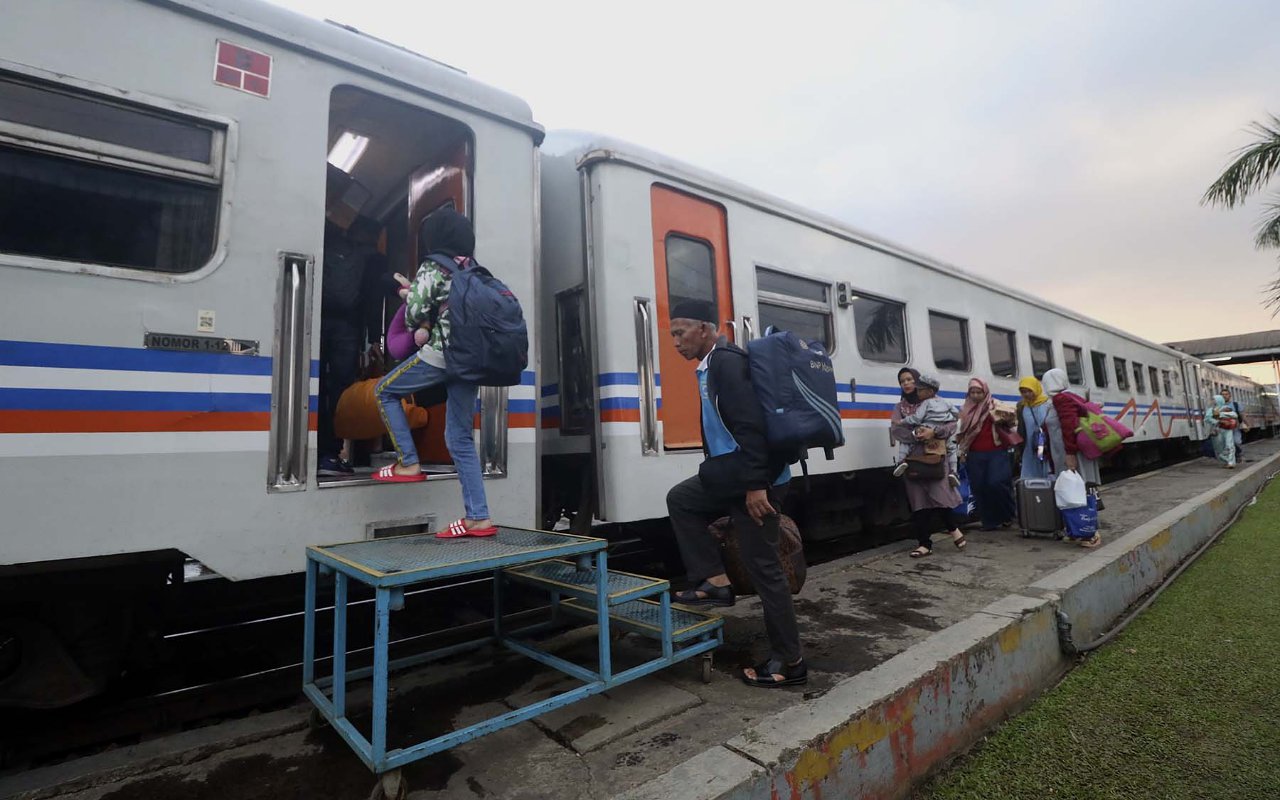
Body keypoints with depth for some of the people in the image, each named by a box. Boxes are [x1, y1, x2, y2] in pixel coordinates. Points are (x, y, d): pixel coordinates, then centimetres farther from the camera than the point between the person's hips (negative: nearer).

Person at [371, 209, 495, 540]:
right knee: (461, 439, 8)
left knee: (385, 391, 19)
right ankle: (479, 518, 5)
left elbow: (415, 316, -9)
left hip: (440, 354, -6)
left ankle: (408, 464, 12)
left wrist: (410, 297, 14)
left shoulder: (431, 268, -3)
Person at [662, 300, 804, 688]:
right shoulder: (712, 365, 16)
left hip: (756, 479, -10)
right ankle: (716, 582, 17)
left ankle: (790, 662, 14)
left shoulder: (726, 362, -15)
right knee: (680, 499, 19)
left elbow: (752, 426, -24)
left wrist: (756, 485, -25)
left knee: (763, 567, -1)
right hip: (731, 474, 10)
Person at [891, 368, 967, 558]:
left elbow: (952, 425, -4)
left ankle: (953, 528, 15)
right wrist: (916, 435, -20)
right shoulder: (899, 407, 11)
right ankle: (924, 543, 9)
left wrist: (933, 432, -21)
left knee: (939, 496, -13)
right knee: (918, 501, 2)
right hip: (913, 459, 3)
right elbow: (895, 430, -4)